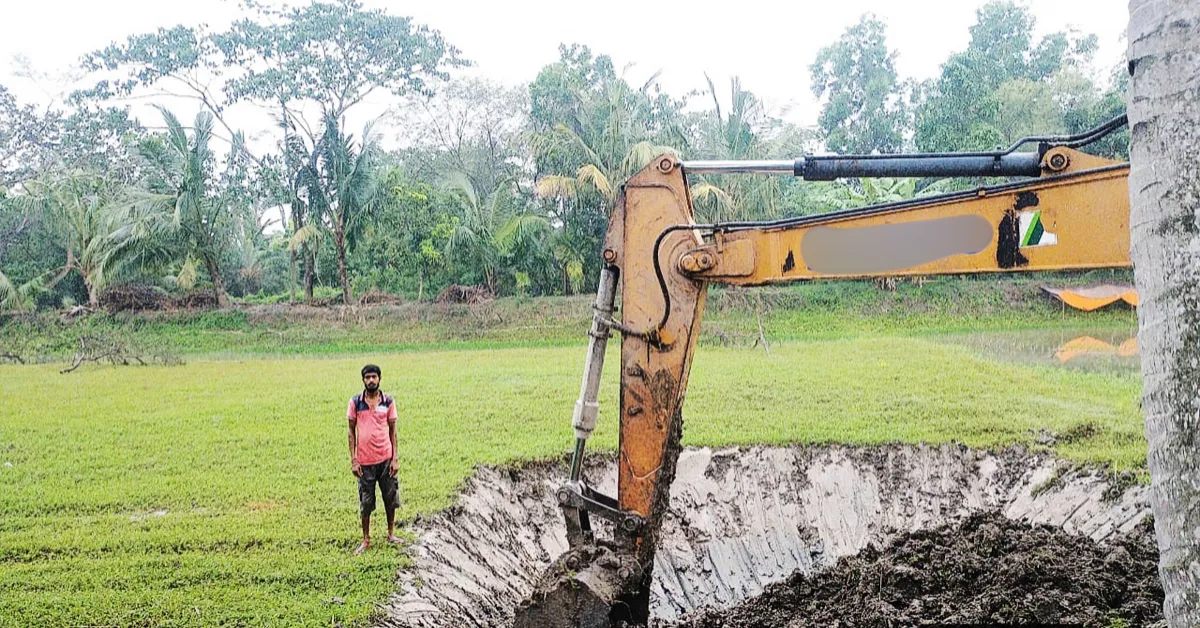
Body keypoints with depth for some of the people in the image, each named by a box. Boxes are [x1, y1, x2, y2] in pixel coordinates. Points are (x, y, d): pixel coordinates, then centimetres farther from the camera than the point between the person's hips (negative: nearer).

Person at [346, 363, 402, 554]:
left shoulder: (388, 401, 0)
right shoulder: (355, 402, -2)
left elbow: (392, 430, 4)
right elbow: (352, 431, 2)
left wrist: (395, 458, -1)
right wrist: (353, 460, -3)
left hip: (386, 459, 1)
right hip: (364, 461, -1)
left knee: (390, 498, 9)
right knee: (365, 502, 7)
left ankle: (391, 534, 26)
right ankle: (366, 540, 19)